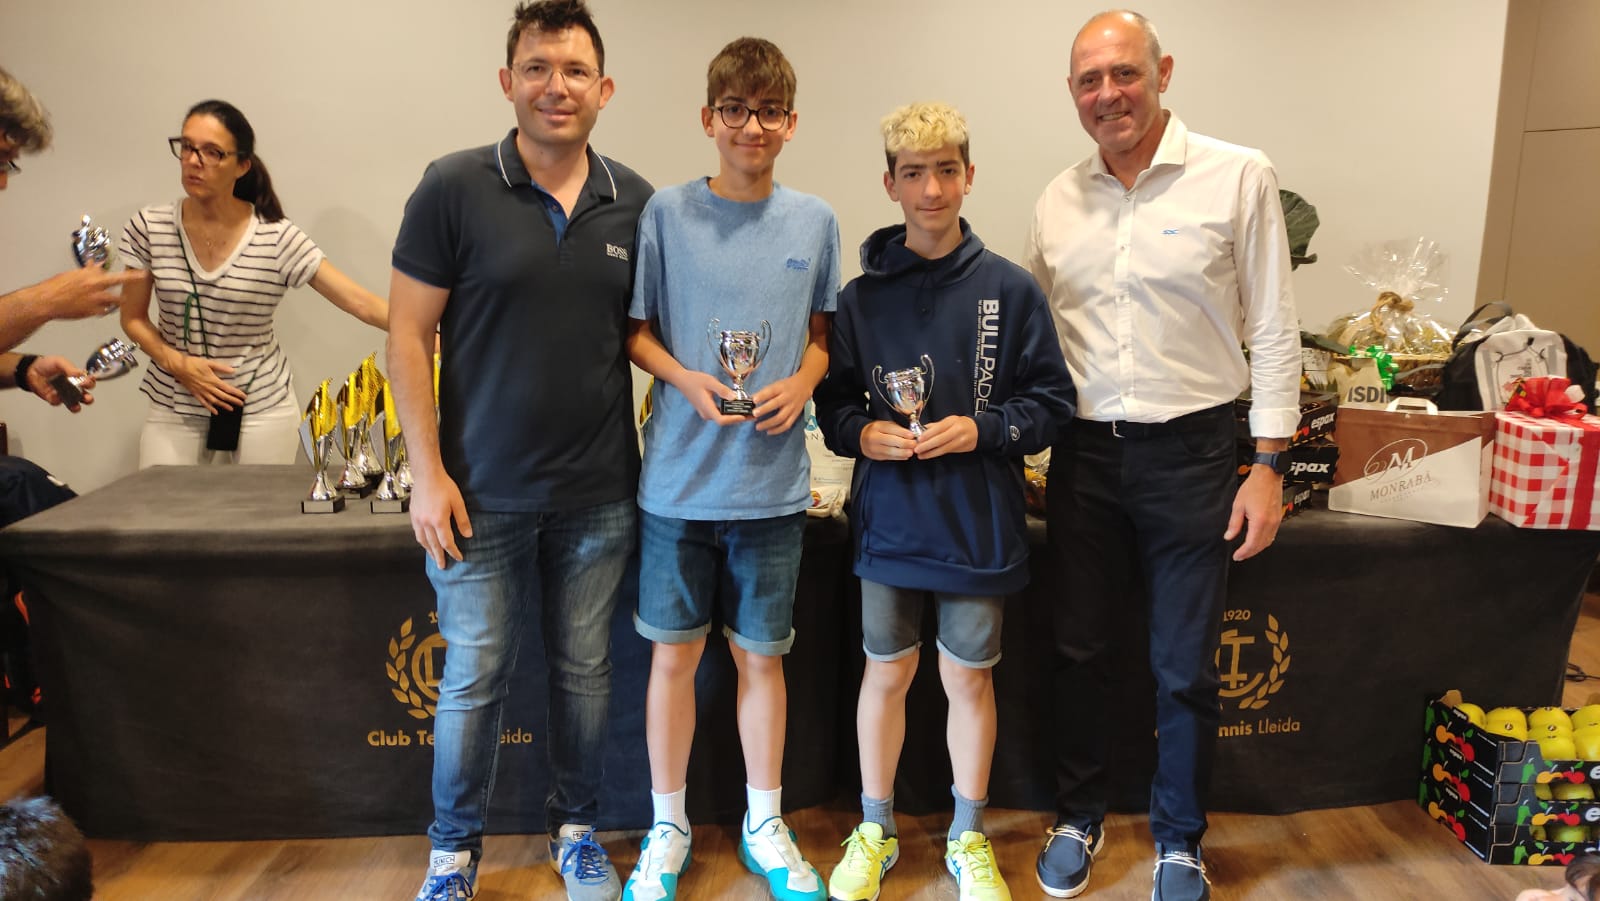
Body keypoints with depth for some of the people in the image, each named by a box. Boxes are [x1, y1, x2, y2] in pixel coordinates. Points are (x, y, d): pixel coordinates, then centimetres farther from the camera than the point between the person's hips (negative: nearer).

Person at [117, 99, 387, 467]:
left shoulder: (276, 239, -12)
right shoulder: (149, 228, -5)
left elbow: (362, 303, -17)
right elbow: (133, 318, 5)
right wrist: (176, 363, -13)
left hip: (262, 410, -1)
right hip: (175, 408, 2)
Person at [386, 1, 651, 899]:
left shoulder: (637, 202, 2)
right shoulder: (454, 188, -6)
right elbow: (410, 334, -4)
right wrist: (428, 473, -8)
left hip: (600, 493, 2)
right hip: (483, 492, -2)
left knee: (586, 671, 14)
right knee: (474, 677, 9)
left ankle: (578, 827, 35)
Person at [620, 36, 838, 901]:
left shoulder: (815, 222, 3)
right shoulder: (667, 212, -2)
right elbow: (635, 331, 3)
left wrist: (801, 384, -9)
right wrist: (688, 381, -15)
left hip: (773, 481, 1)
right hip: (680, 474, -1)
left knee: (761, 655, 12)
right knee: (673, 654, 9)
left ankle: (765, 824, 32)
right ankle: (668, 827, 30)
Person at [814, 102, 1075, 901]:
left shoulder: (1010, 288, -6)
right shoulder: (862, 294, -1)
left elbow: (1052, 399, -1)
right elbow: (831, 401, 5)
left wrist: (983, 428, -16)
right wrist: (862, 433, -14)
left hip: (978, 525, -1)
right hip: (889, 520, 1)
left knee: (969, 679, 12)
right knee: (886, 673, 14)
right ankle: (875, 832, 34)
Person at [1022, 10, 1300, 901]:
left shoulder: (1239, 176, -6)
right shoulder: (1058, 202, 5)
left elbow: (1274, 331, -5)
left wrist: (1270, 464, -8)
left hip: (1190, 451, -3)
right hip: (1084, 453, 3)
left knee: (1186, 668, 9)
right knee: (1079, 649, 14)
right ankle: (1080, 816, 36)